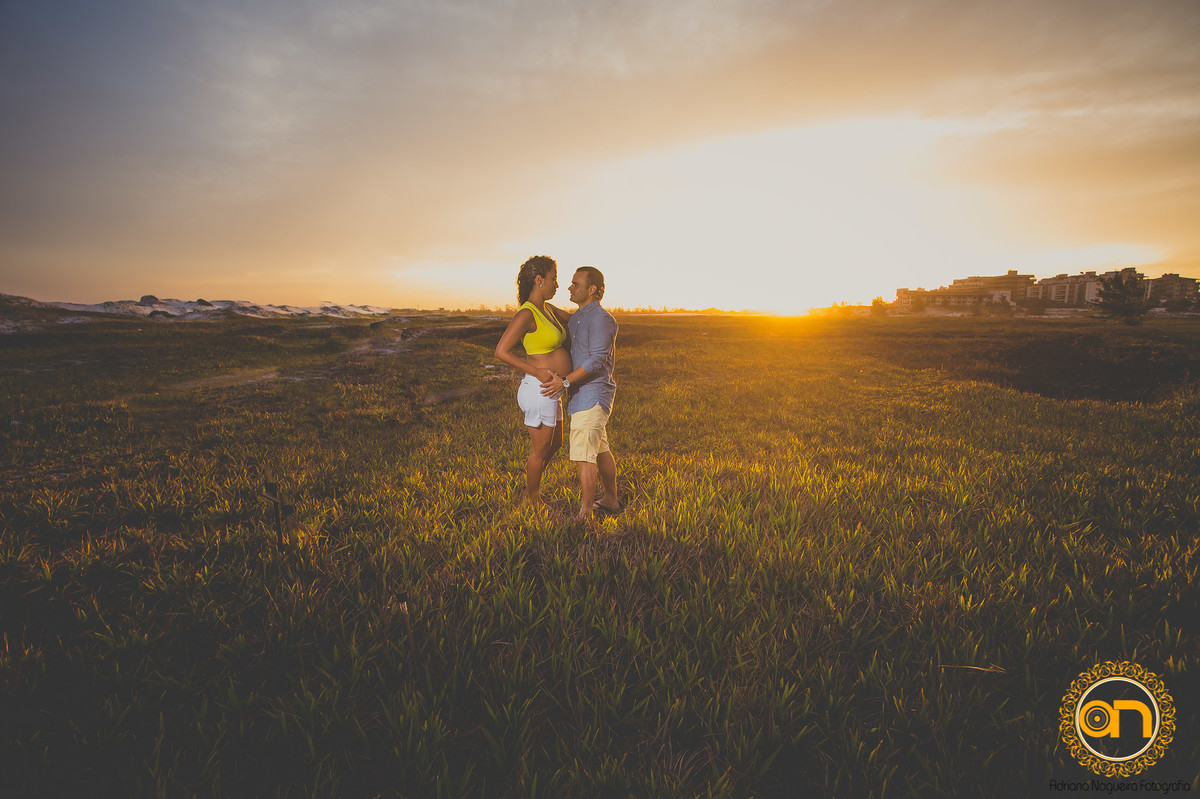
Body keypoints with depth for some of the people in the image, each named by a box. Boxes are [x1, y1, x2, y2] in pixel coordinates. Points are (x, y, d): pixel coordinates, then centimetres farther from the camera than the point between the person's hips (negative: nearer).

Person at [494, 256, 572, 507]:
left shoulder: (547, 309, 10)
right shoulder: (526, 314, -18)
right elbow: (501, 351, -21)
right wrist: (537, 372, -22)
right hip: (540, 390, -9)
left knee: (555, 444, 23)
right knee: (540, 450, 8)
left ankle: (531, 484, 42)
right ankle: (534, 501, 28)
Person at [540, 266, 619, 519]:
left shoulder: (601, 319, -15)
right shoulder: (576, 318, 15)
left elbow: (597, 359, -22)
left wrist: (565, 381, -26)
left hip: (592, 395, -10)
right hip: (582, 394, 10)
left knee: (584, 455, -9)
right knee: (600, 449, 18)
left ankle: (585, 513, -2)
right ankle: (611, 500, 31)